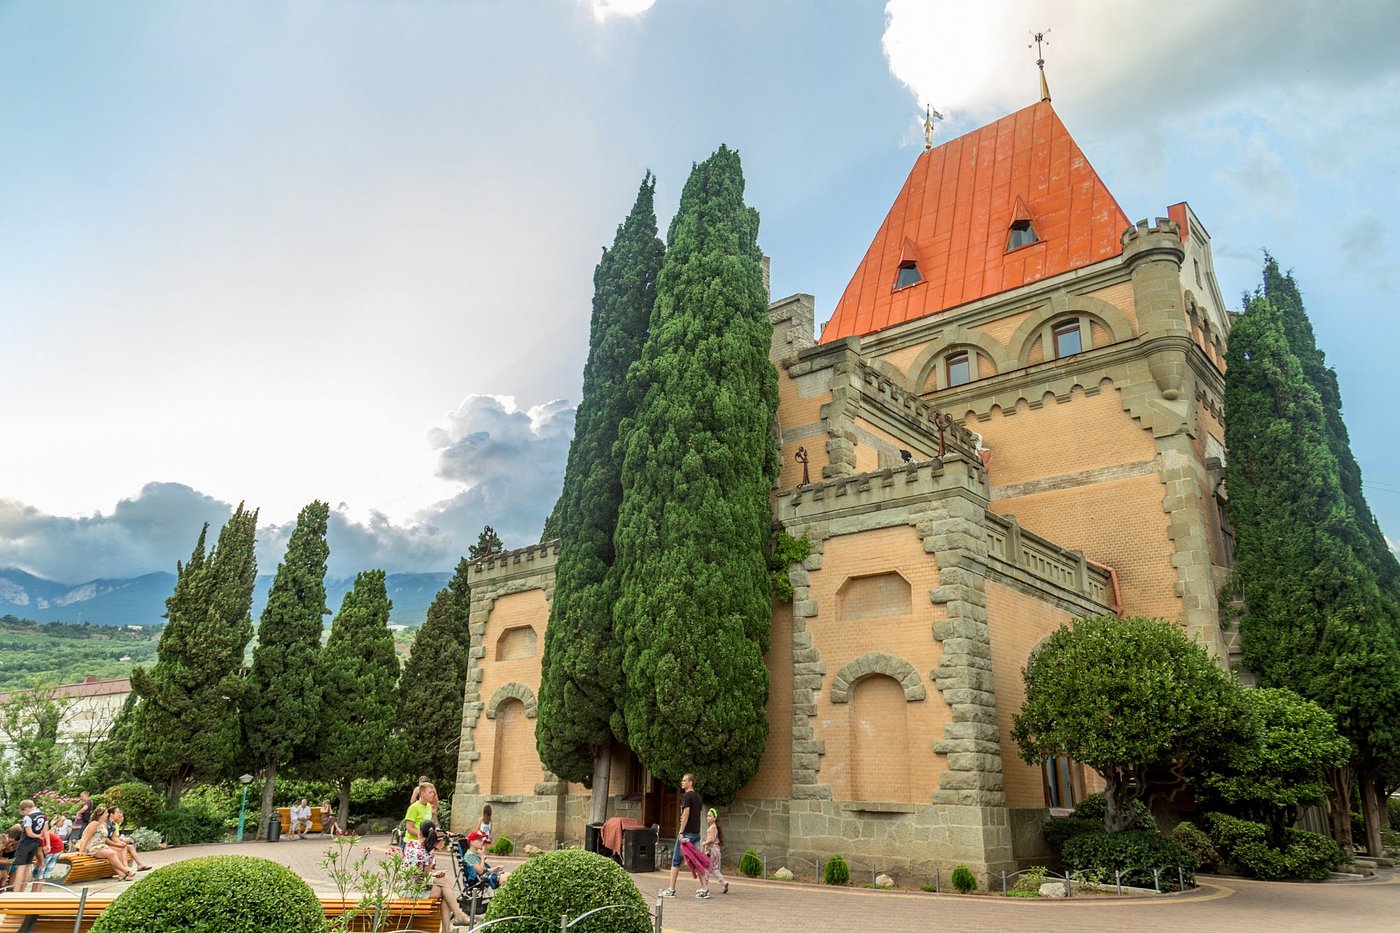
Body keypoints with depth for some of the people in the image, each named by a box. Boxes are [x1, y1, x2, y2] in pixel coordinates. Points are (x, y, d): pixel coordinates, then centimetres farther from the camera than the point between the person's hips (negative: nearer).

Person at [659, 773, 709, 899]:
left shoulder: (687, 796, -10)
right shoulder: (698, 796, 15)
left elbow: (686, 814, -18)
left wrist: (681, 832, -19)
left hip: (687, 832, -8)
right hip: (696, 832, 8)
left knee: (676, 860, 2)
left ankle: (671, 890, 7)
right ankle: (704, 889, 4)